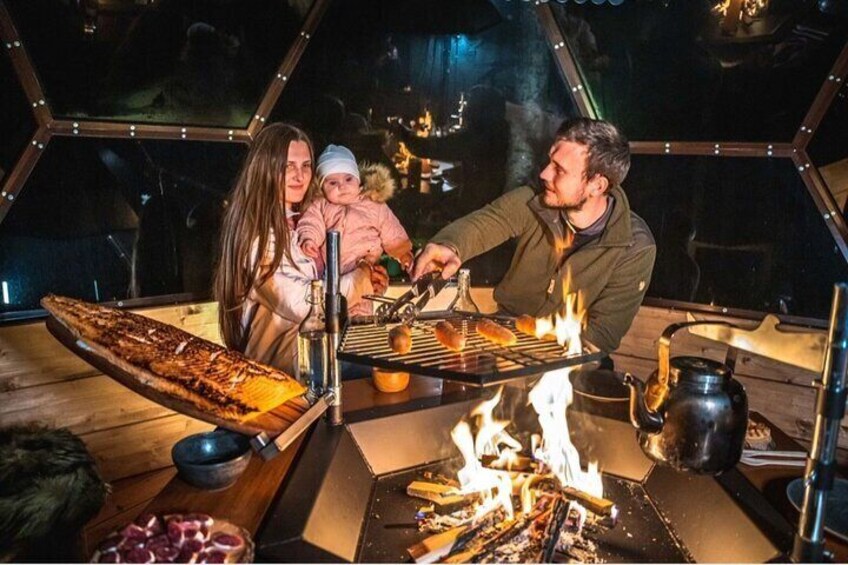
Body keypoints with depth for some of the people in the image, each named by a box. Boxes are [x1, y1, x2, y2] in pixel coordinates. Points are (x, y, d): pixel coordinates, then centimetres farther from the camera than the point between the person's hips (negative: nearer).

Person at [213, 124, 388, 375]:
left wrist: (366, 279, -3)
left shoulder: (302, 220, 11)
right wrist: (359, 281, -8)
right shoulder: (256, 231, -13)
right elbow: (299, 304, -20)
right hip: (278, 363, -7)